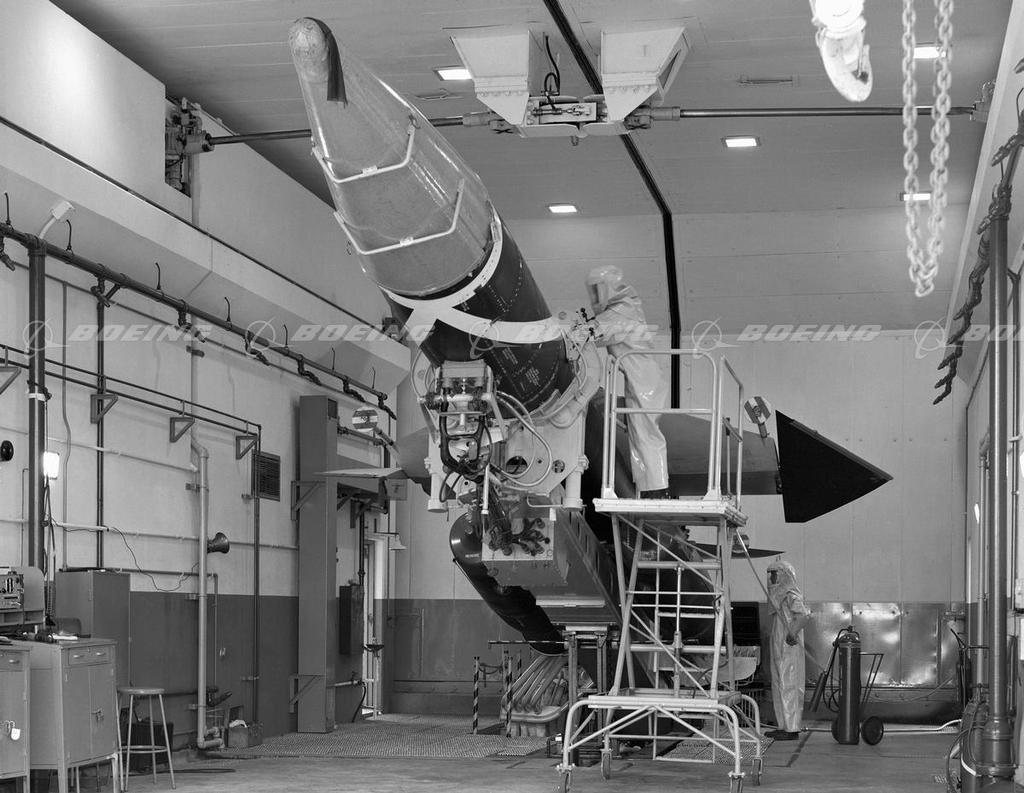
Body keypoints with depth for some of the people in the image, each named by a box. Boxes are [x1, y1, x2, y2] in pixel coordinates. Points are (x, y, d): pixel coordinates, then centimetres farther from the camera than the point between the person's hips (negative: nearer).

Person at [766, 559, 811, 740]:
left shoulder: (791, 595, -15)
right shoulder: (779, 594, 14)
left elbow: (804, 615, -29)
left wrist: (792, 633, -25)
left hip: (789, 648, -10)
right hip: (779, 649, 10)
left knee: (789, 686, -7)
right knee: (778, 686, 14)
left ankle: (792, 729, -4)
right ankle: (784, 726, 21)